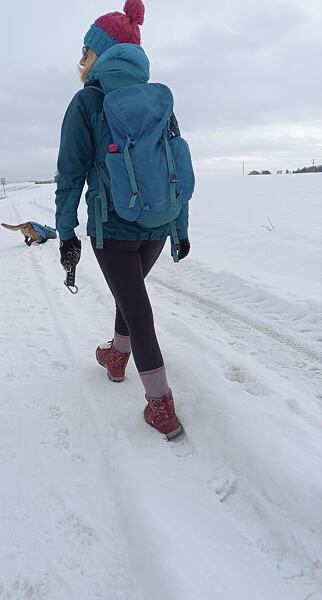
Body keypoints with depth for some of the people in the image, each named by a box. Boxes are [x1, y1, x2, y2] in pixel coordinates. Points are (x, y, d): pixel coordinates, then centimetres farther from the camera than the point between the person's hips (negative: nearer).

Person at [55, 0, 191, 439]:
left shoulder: (87, 101, -5)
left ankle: (162, 408, 6)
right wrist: (182, 228, 13)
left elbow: (72, 172, -8)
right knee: (131, 292, 25)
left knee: (138, 311, 2)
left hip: (112, 229, -5)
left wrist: (66, 231, -1)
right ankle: (116, 358, 46)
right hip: (158, 227, 5)